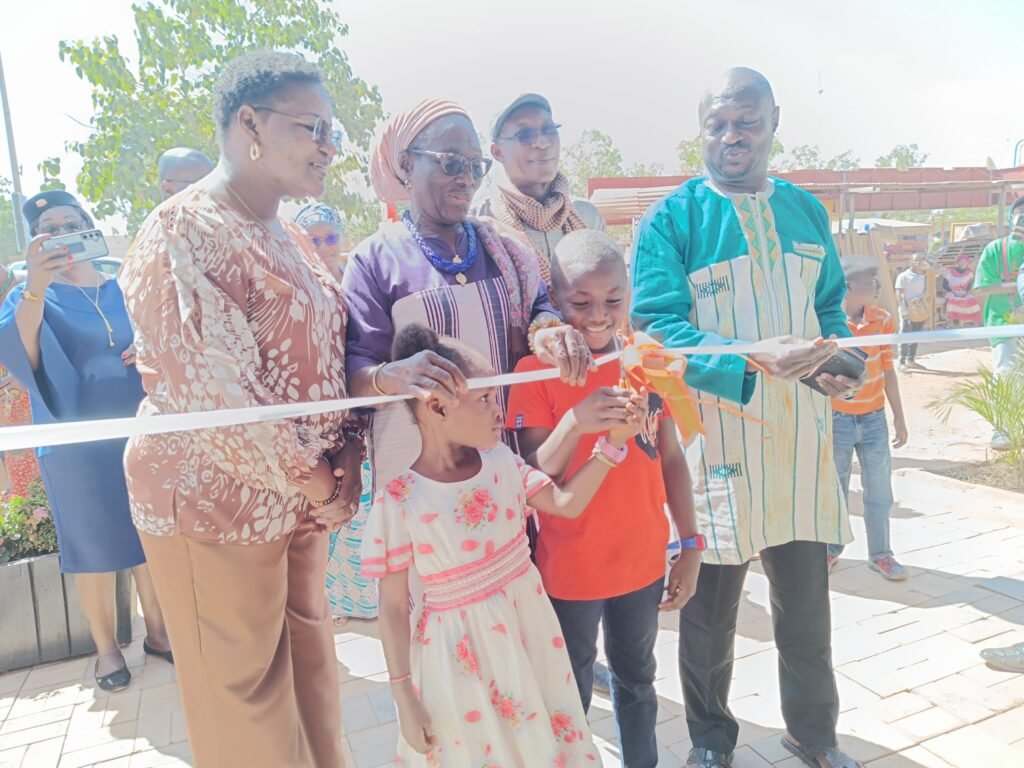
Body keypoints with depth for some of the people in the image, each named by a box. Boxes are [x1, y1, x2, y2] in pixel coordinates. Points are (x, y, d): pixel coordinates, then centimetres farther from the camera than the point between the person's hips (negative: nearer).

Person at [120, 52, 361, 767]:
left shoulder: (289, 237, 11)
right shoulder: (188, 230, -16)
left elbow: (322, 356, 12)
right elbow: (210, 391, -23)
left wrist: (345, 453, -3)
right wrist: (312, 480, -15)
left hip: (300, 496, 8)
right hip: (218, 501, -8)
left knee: (310, 659, 19)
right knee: (244, 686, 9)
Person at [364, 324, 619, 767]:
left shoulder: (501, 462, -8)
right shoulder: (400, 501, -21)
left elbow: (568, 503, 1)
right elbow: (393, 607, -13)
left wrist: (612, 443, -10)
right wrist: (405, 697, -7)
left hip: (528, 627, 5)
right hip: (459, 654, -4)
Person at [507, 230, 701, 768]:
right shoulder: (536, 372, -14)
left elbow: (670, 457, 4)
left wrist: (691, 545, 5)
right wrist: (574, 423, -35)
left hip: (642, 561, 4)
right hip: (570, 570, -3)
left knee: (637, 679, 24)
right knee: (571, 692, 15)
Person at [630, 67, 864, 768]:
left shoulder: (806, 211, 10)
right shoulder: (672, 220, -6)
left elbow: (831, 305, 17)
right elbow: (660, 326, -15)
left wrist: (836, 355, -5)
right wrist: (755, 362, -28)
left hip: (802, 436, 4)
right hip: (715, 440, -4)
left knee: (807, 604, 17)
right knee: (711, 611, 12)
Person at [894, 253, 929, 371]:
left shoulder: (922, 277, 14)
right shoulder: (903, 276, -5)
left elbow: (923, 294, 19)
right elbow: (898, 294, -11)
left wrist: (925, 312, 15)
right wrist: (903, 309, -20)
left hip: (919, 311, 7)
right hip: (908, 310, -7)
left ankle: (910, 360, 18)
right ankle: (902, 362, -5)